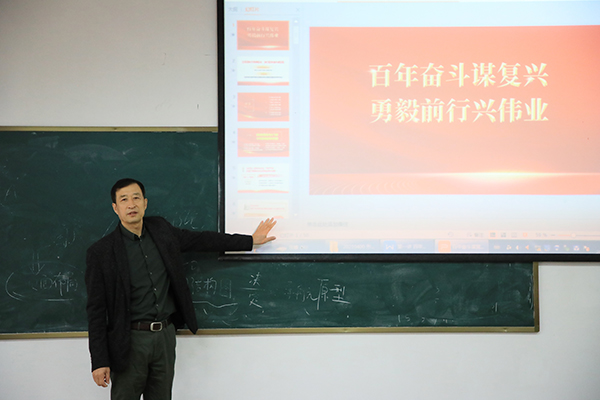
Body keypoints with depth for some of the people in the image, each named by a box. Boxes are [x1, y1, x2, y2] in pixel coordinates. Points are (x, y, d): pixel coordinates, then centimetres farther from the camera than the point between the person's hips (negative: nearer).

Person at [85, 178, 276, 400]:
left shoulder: (161, 230, 7)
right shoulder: (100, 252, -7)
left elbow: (201, 240, 19)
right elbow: (96, 310, -7)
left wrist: (250, 240, 23)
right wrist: (99, 361, -11)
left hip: (165, 335, 4)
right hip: (130, 340, -4)